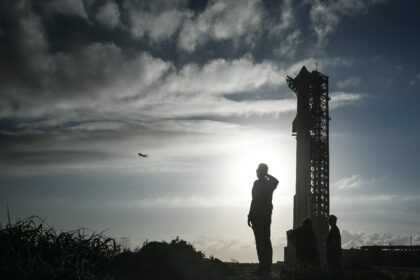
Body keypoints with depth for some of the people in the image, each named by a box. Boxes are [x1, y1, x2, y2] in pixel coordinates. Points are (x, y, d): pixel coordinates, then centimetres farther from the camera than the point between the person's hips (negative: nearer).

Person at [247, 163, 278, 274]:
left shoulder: (257, 183, -12)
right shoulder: (270, 183, 10)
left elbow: (254, 200, -18)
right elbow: (276, 181, 36)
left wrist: (250, 216, -16)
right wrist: (267, 175, 29)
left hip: (258, 215, -8)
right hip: (267, 215, 8)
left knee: (260, 241, -8)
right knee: (266, 240, 12)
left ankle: (263, 266, -10)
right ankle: (268, 265, 15)